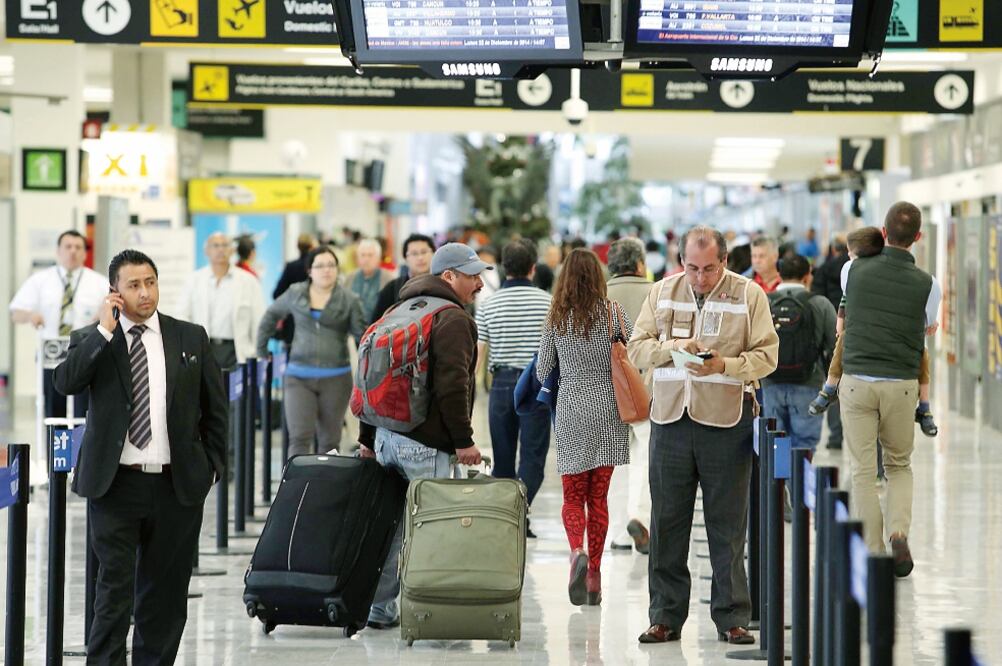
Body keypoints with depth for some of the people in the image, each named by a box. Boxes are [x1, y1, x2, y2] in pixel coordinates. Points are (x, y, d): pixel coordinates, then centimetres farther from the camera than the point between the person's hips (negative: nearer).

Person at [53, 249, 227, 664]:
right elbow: (65, 382, -17)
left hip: (177, 487, 2)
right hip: (115, 485, -2)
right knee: (115, 590, -6)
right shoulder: (91, 340, 2)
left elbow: (215, 408, 13)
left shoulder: (191, 338, 7)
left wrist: (212, 466, 9)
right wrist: (105, 330, -16)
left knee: (166, 592, 8)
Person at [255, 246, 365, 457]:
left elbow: (362, 334, 1)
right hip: (299, 376, 0)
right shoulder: (295, 294, 5)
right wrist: (261, 348, 20)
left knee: (330, 441, 10)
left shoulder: (349, 300, -1)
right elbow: (271, 315, 21)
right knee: (299, 438, -12)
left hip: (335, 378, 0)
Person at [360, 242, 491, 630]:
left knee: (397, 524, 14)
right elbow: (452, 386, -19)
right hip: (424, 444, -9)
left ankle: (380, 608, 17)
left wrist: (368, 437, 25)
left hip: (385, 438, 9)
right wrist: (464, 440, -15)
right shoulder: (453, 318, -9)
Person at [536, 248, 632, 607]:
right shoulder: (613, 313, -4)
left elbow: (542, 372, 5)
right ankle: (594, 574, 8)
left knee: (573, 497, 7)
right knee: (598, 497, 9)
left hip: (571, 412, 0)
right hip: (609, 411, 0)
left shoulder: (556, 318, -1)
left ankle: (578, 551, -21)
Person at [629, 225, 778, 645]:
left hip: (727, 419, -3)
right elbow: (637, 348, 7)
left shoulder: (749, 294, 1)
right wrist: (673, 347, -11)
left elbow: (767, 355, -2)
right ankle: (666, 618, 12)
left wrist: (725, 366, -19)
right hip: (670, 417, 3)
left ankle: (732, 618, 9)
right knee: (666, 522, 5)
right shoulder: (662, 292, 10)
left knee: (728, 524, 2)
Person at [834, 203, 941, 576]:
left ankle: (872, 555, 2)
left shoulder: (854, 271, 0)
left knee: (863, 471, 5)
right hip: (902, 384, 0)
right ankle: (899, 533, -4)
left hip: (857, 380, 0)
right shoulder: (927, 285, -3)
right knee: (899, 465, 18)